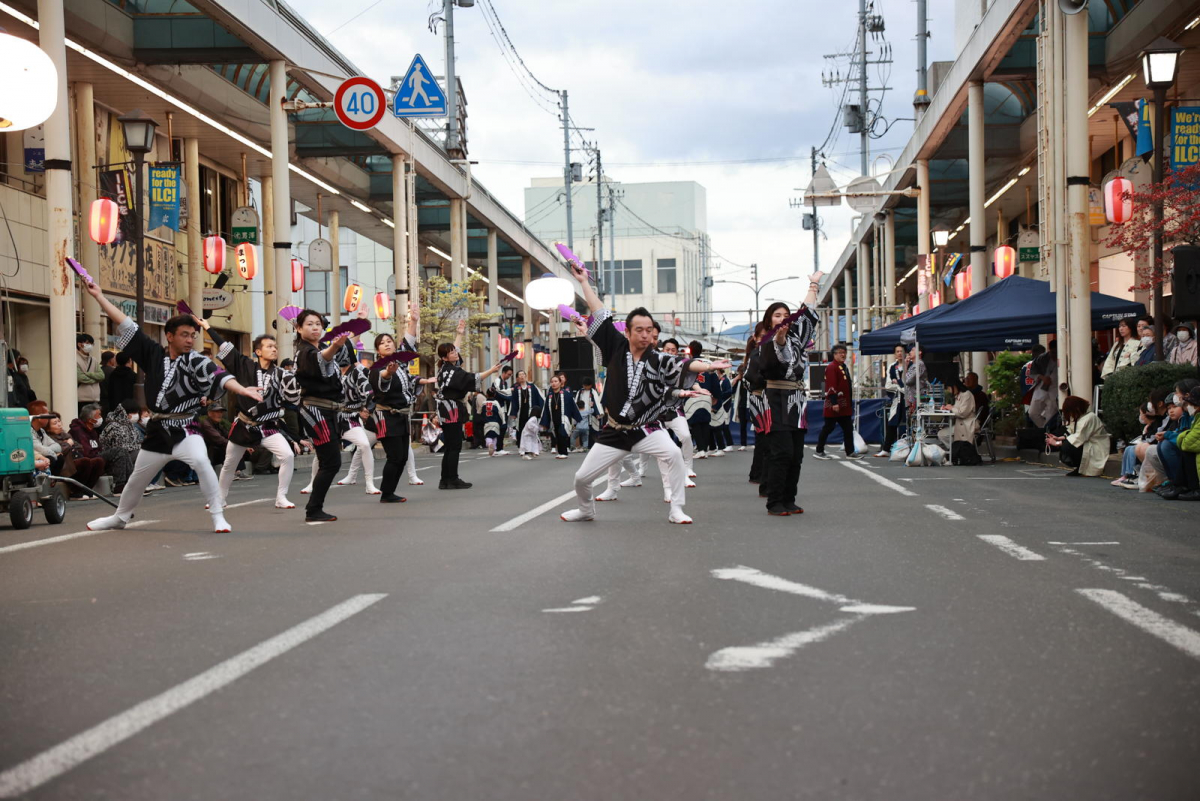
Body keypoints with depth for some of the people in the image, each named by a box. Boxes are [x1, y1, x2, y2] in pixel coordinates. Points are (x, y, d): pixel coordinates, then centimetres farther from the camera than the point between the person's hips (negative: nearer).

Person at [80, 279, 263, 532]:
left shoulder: (196, 362, -8)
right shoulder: (153, 354, 1)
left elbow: (219, 377, -25)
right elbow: (125, 324, 3)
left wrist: (241, 390, -45)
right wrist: (99, 296, 4)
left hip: (184, 430, -4)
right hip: (157, 430, 4)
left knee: (201, 462, -30)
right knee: (137, 478, 18)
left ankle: (218, 517, -21)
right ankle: (120, 517, 44)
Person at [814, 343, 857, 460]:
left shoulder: (844, 367, 17)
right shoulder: (831, 367, -12)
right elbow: (831, 386, -20)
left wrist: (850, 403, 22)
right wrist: (834, 403, -25)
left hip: (844, 406, 9)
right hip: (834, 405, -9)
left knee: (848, 428, 7)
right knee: (828, 427, -2)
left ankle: (850, 452, 9)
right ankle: (819, 451, 6)